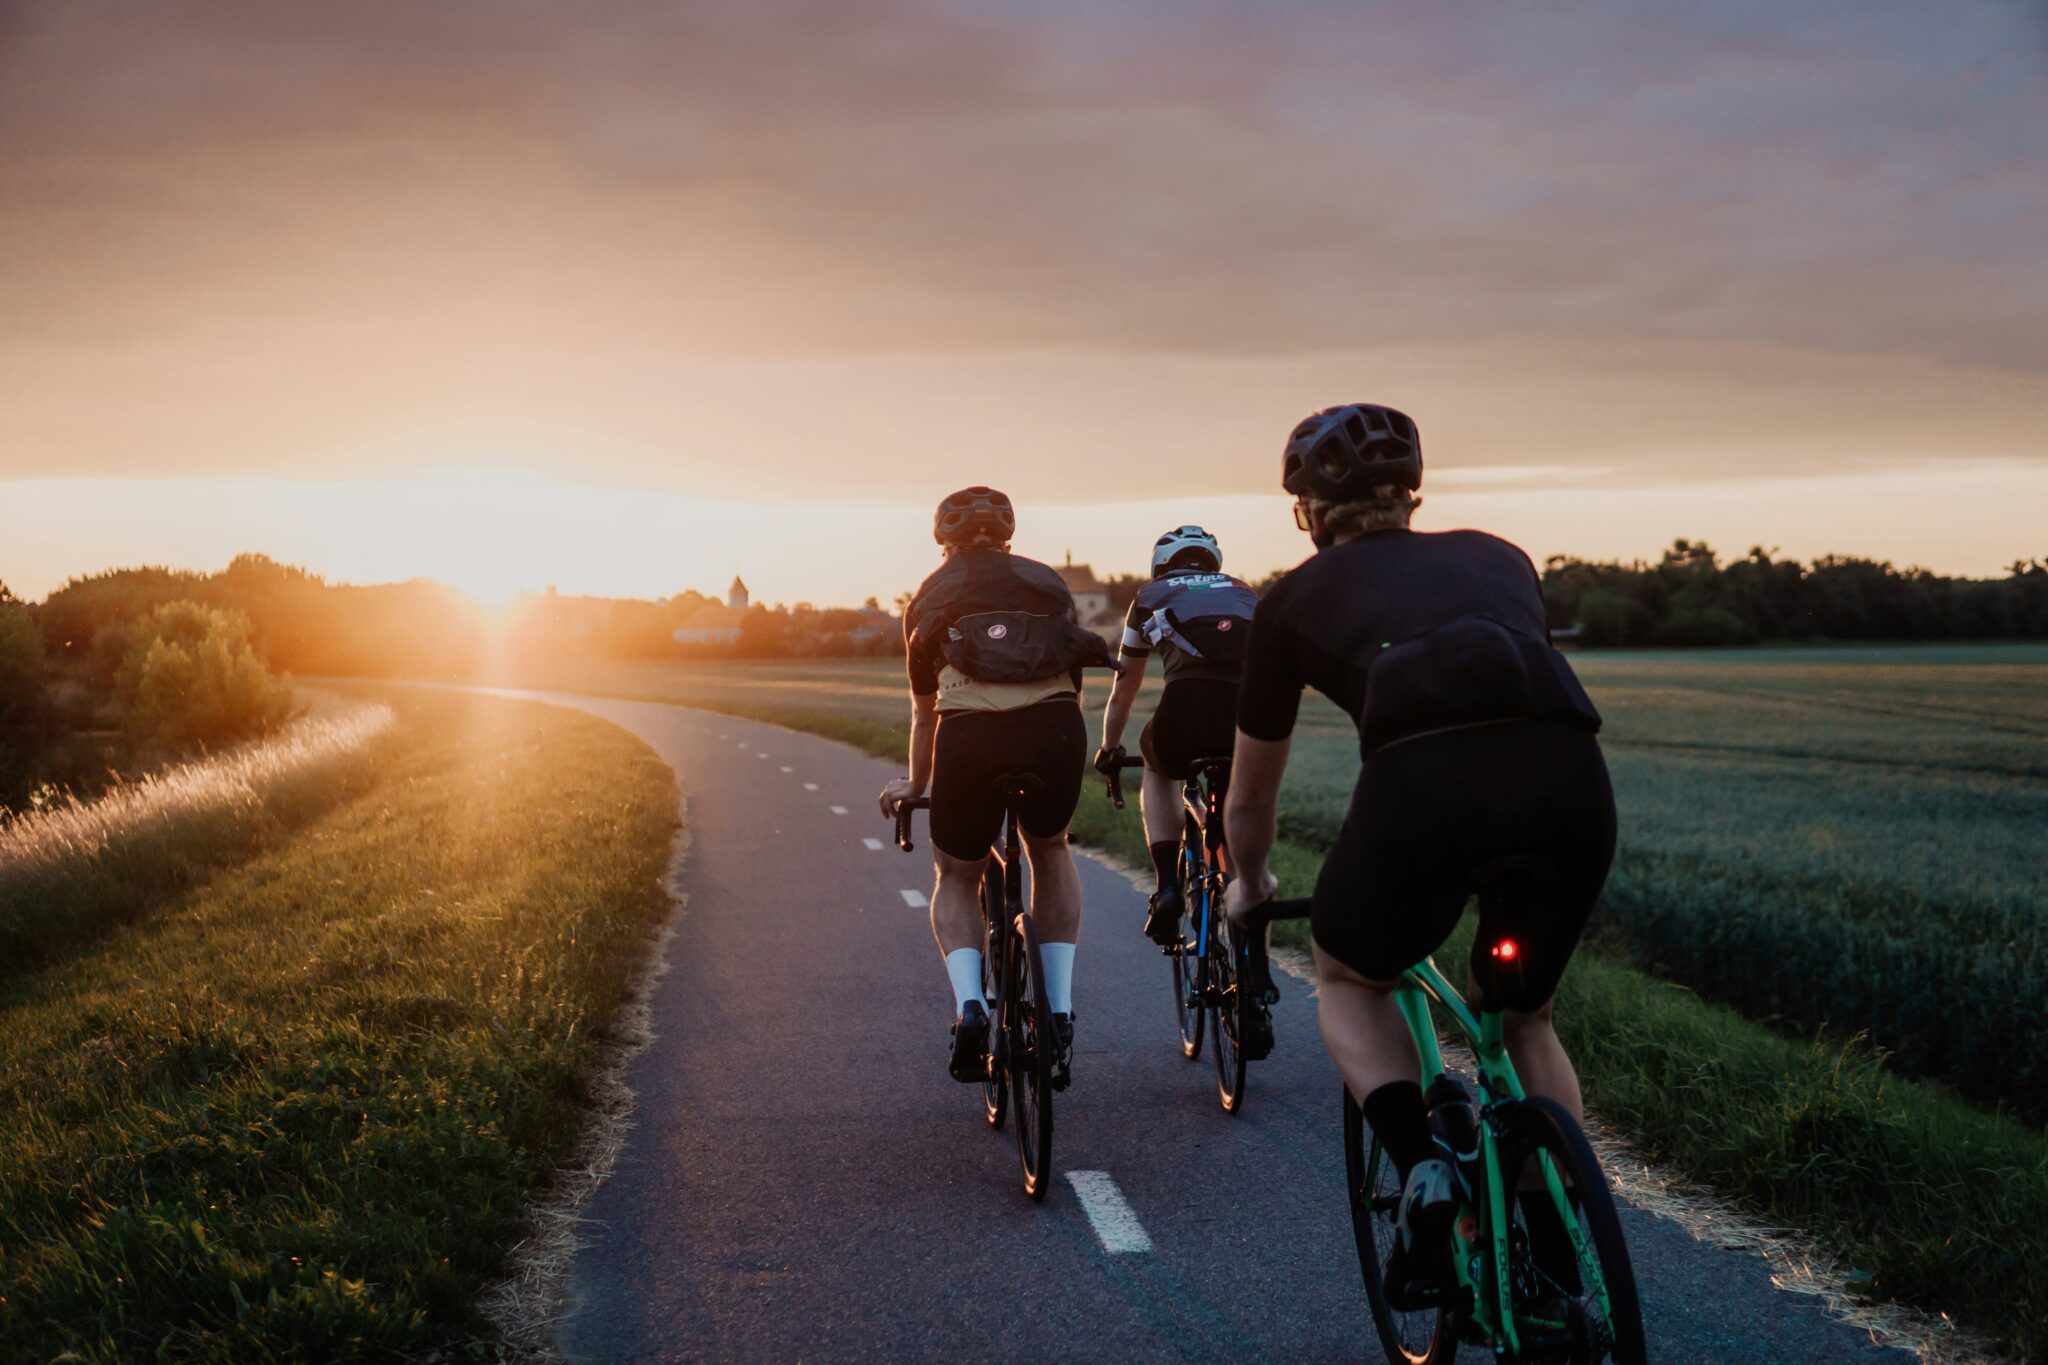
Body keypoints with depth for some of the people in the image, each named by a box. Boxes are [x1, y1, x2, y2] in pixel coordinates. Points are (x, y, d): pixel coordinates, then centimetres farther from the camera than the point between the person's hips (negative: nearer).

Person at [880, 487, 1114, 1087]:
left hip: (970, 736, -1)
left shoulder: (931, 596, 26)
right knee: (1050, 852, 30)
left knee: (956, 878, 23)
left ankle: (968, 1003, -2)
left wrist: (915, 784, 52)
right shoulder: (1047, 582, 27)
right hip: (1055, 727, 1)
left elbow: (923, 711, 35)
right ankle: (1060, 1010, 18)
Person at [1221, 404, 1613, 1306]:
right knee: (1524, 1014, 29)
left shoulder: (1295, 600, 26)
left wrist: (1249, 888, 58)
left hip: (1424, 782, -3)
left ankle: (1421, 1171, 4)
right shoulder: (1497, 557, 32)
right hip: (1572, 781, 3)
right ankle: (1565, 1261, 21)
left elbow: (1250, 797, 37)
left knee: (1347, 979, 27)